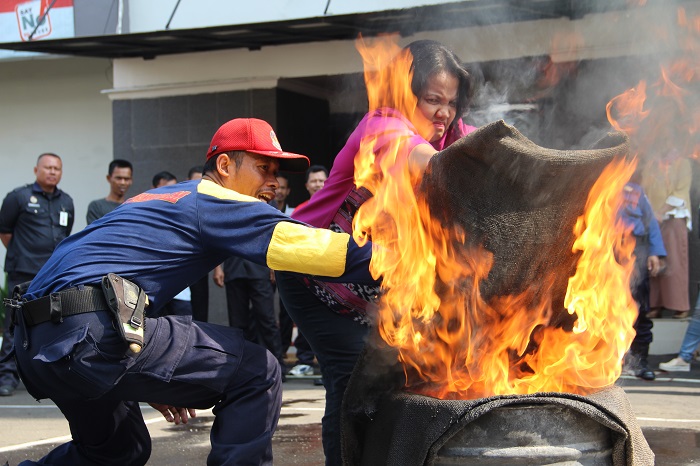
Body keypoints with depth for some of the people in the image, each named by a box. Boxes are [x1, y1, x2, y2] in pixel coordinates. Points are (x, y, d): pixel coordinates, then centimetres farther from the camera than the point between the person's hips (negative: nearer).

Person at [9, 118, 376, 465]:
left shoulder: (160, 200, 28)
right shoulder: (216, 201, 1)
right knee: (256, 373, -3)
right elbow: (310, 247, -7)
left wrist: (150, 383, 29)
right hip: (92, 333, -10)